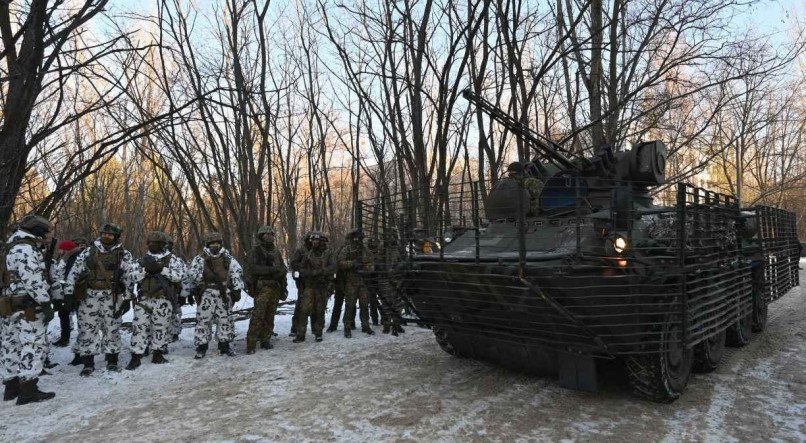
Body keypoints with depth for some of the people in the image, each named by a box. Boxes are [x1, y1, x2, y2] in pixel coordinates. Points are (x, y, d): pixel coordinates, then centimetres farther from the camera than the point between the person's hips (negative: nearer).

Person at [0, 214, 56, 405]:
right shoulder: (25, 249, -15)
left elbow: (15, 278, 21)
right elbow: (33, 281, -21)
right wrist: (46, 304, -19)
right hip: (27, 307, -10)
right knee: (33, 346, -6)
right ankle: (28, 390, -4)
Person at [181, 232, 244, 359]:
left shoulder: (228, 258, 8)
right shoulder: (200, 259, 0)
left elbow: (237, 272, 6)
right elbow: (189, 276, 0)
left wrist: (237, 290, -2)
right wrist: (185, 294, 0)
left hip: (224, 294, 2)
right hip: (206, 294, -2)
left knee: (226, 320, 7)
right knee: (203, 320, -1)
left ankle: (225, 346, 18)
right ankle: (201, 347, 10)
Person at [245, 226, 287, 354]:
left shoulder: (276, 252, 17)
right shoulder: (256, 250, -1)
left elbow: (282, 269, 20)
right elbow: (252, 267, -13)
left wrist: (283, 287, 14)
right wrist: (270, 269, -19)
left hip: (275, 288, 6)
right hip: (262, 287, -6)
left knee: (270, 316, 7)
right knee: (258, 316, -11)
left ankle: (265, 340, 17)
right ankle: (251, 344, -8)